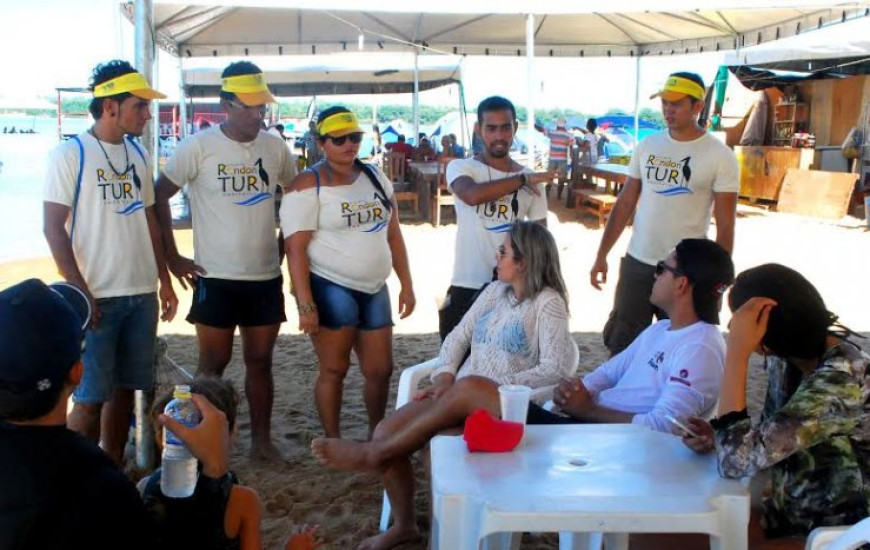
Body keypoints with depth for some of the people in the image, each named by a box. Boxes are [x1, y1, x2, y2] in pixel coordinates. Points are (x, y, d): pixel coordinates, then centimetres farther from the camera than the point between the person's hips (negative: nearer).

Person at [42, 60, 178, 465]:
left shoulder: (138, 154, 11)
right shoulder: (70, 154, -7)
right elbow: (54, 228, -10)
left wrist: (164, 280, 13)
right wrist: (80, 292, -16)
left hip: (142, 295, 6)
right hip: (97, 297, -6)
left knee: (126, 388, 12)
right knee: (91, 397, -2)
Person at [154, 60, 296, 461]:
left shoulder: (275, 147, 4)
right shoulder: (199, 147, -8)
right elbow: (160, 195, -4)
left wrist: (285, 244, 11)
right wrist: (172, 258, -6)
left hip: (266, 277, 3)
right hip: (215, 278, -3)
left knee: (260, 361, 11)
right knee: (213, 365, 5)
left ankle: (262, 439, 23)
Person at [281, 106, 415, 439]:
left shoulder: (375, 178, 10)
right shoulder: (309, 186, -10)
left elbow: (393, 234, 14)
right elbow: (295, 248, -15)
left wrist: (406, 284, 10)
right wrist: (305, 305, -20)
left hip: (374, 289, 6)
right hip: (330, 289, -6)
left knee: (380, 370, 12)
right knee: (334, 370, 2)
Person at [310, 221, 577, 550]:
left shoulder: (548, 302, -4)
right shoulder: (494, 291, 16)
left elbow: (556, 368, -14)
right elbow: (458, 337, 15)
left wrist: (502, 385, -19)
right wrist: (444, 375, -4)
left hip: (505, 406, -6)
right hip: (459, 399, 7)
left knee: (469, 386, -40)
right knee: (388, 431, -15)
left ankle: (371, 455, -28)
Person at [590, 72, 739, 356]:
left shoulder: (720, 156, -7)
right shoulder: (648, 146, 6)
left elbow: (725, 226, -7)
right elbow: (624, 204, 10)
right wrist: (601, 255, 5)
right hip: (636, 264, 4)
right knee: (619, 345, 9)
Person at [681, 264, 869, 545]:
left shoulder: (840, 380, -28)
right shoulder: (788, 353, -5)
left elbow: (737, 460, -35)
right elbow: (769, 434, 10)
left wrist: (737, 351, -33)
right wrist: (718, 437, -11)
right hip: (790, 514, 7)